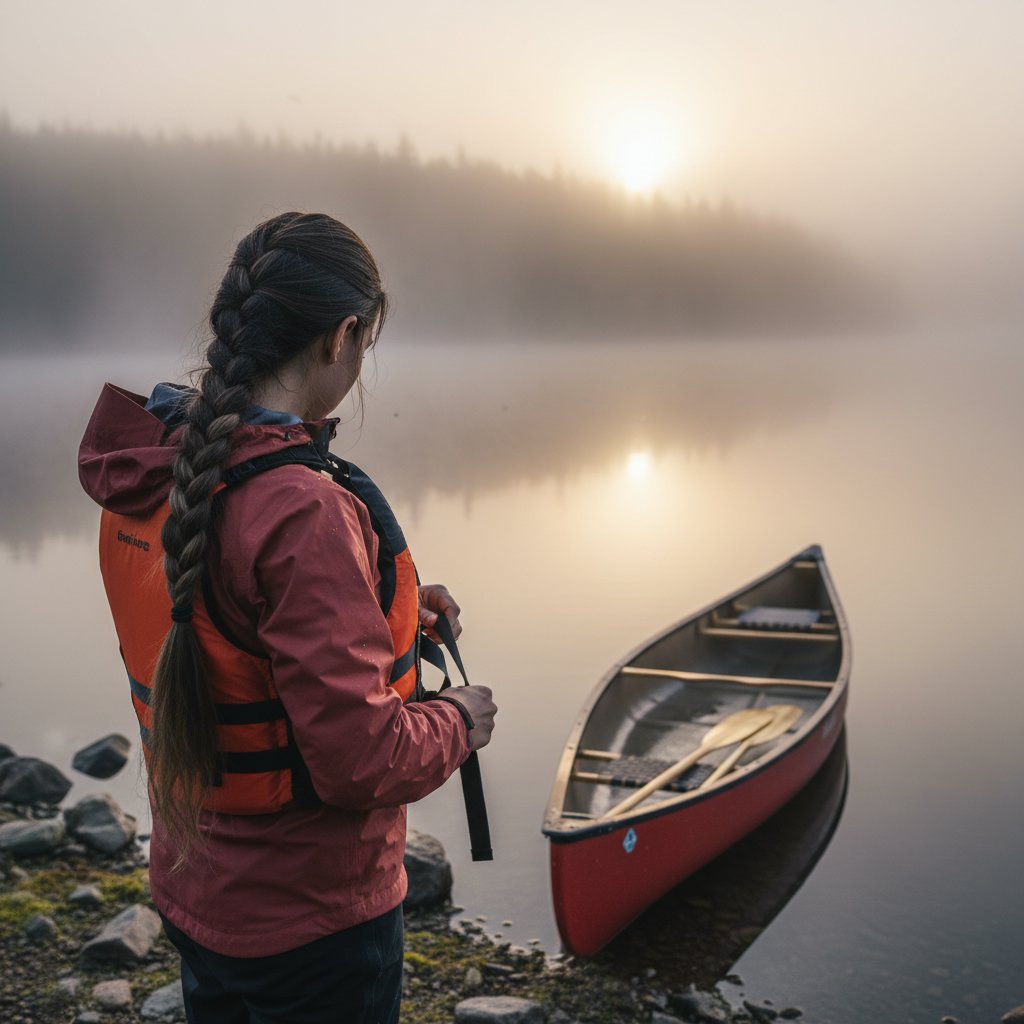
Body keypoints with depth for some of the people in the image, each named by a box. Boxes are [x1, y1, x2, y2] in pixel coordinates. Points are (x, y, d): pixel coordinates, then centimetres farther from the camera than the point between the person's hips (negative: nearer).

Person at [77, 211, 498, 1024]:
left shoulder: (146, 479, -5)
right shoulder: (302, 512, -30)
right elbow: (362, 758, -28)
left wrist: (389, 609, 8)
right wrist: (457, 723, -9)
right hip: (308, 920, -7)